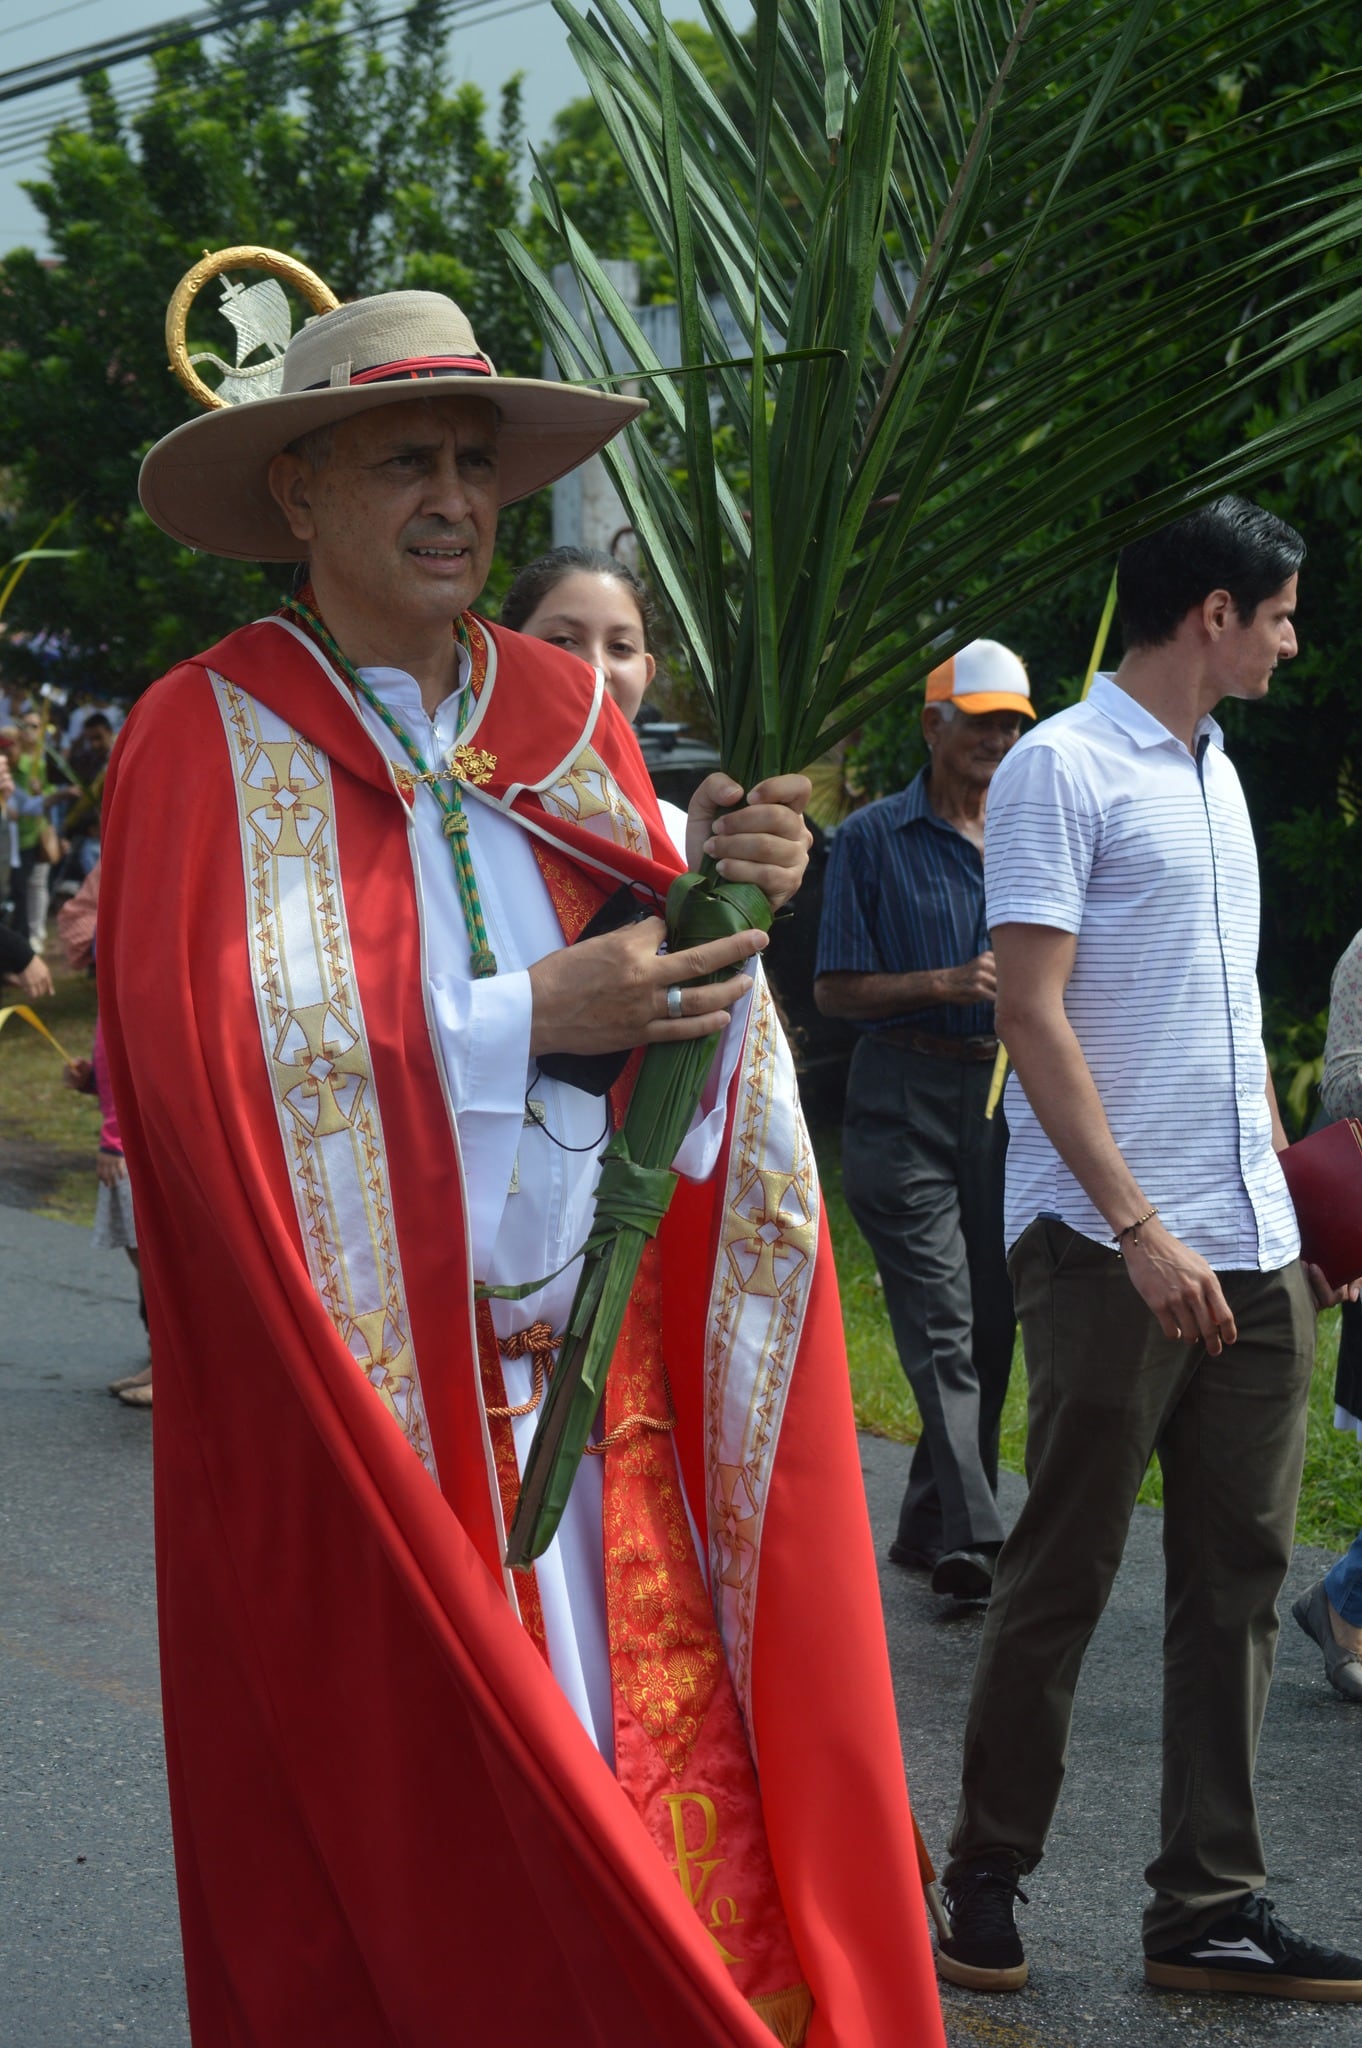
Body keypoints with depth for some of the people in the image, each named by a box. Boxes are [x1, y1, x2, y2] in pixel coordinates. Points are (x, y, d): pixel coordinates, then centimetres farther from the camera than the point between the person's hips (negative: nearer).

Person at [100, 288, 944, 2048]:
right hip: (360, 1405, -4)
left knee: (655, 1762, 3)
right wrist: (529, 1021, -19)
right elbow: (205, 1058, -16)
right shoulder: (209, 739, -5)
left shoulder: (562, 712, 11)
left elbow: (667, 1024, 7)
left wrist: (721, 892, -13)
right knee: (408, 1853, 1)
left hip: (591, 1369, 5)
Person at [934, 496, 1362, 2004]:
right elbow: (1033, 1014, -14)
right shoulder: (1062, 768, -7)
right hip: (1108, 1247, -8)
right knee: (1062, 1576, 0)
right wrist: (1140, 1226, -19)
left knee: (1237, 1573, 7)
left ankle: (1208, 1907, 13)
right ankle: (985, 1883, 14)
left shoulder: (1213, 772, 18)